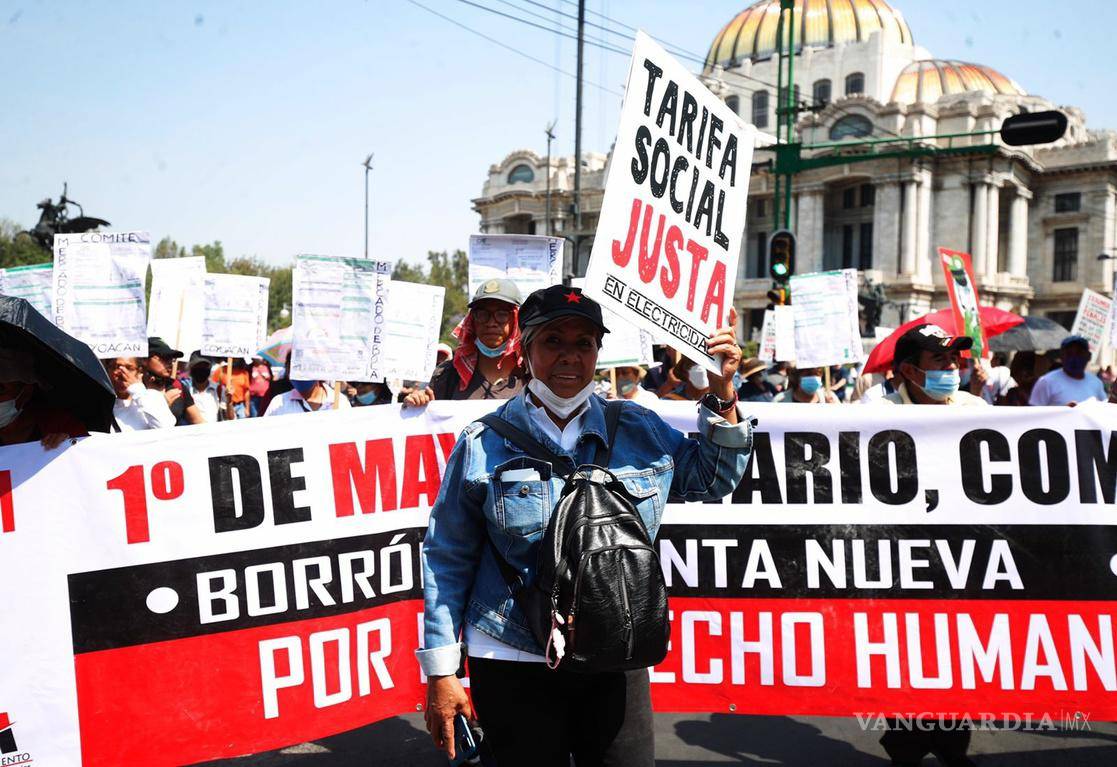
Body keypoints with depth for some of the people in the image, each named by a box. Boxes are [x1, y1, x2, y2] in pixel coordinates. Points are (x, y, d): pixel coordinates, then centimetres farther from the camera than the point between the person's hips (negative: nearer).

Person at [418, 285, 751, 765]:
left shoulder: (641, 431, 1)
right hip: (514, 667, -2)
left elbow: (713, 480, 14)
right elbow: (448, 559, -1)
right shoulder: (484, 444, -5)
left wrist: (723, 397, 0)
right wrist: (441, 672, -2)